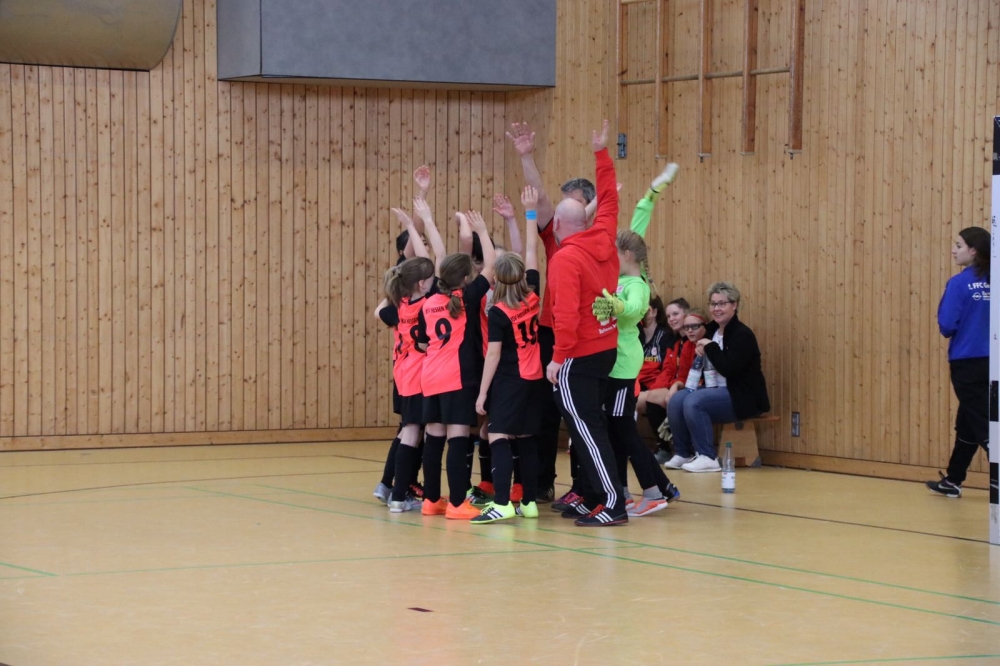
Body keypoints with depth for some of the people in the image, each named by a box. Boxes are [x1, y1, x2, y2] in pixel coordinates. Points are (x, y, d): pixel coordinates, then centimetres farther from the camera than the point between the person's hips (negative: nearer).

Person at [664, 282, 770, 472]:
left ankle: (707, 457, -21)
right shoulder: (712, 330, 11)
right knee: (676, 400, -12)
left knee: (693, 402, -28)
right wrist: (700, 350, -1)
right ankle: (683, 453, 0)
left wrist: (709, 346, -16)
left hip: (742, 398, -8)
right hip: (717, 391, 8)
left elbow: (728, 369, -26)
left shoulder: (742, 335, -14)